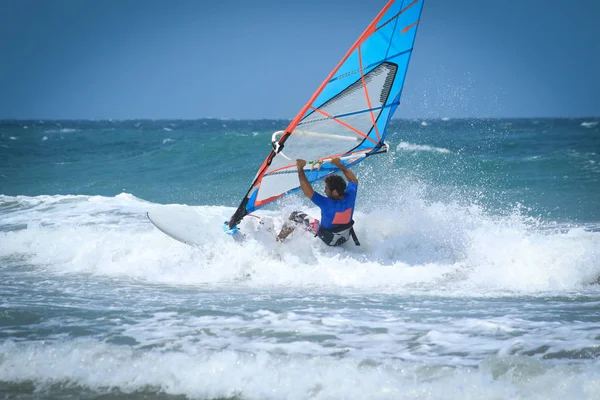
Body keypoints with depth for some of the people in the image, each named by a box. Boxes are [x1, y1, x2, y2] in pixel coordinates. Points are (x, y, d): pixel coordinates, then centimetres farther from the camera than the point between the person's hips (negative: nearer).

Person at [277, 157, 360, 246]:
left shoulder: (328, 204, -40)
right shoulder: (350, 197, -25)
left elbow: (307, 191, -37)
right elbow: (354, 180, -2)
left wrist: (300, 169, -30)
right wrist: (340, 165, 5)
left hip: (328, 239, -5)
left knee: (296, 216, 5)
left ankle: (277, 241, 23)